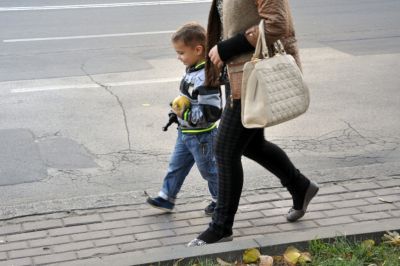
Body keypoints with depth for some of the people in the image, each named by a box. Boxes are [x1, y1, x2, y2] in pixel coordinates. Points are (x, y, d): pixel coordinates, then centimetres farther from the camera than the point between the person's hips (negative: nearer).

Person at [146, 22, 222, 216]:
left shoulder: (205, 78, -30)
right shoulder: (193, 70, 1)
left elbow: (210, 112, -33)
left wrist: (185, 113, -26)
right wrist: (180, 109, 6)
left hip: (201, 136, -9)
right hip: (186, 133, 9)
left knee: (208, 169, 10)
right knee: (176, 165, 17)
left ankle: (221, 199, 28)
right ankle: (167, 197, 29)